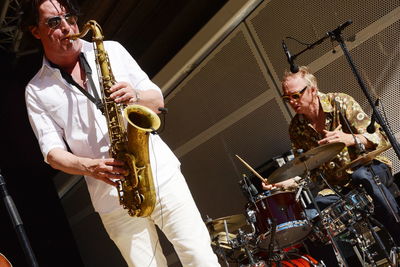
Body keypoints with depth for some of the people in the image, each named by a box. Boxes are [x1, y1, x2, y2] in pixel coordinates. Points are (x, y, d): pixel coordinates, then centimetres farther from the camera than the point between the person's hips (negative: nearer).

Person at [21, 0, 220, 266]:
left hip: (161, 173, 1)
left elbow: (158, 98, 10)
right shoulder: (37, 91, 5)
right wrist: (90, 166, -19)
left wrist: (136, 97, -13)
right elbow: (53, 153, 1)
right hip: (113, 198, -1)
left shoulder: (111, 50, 9)